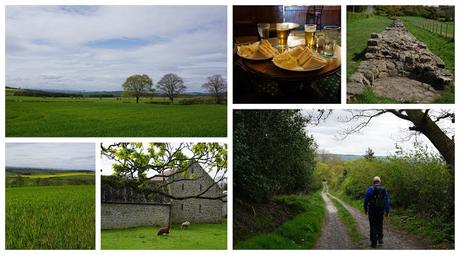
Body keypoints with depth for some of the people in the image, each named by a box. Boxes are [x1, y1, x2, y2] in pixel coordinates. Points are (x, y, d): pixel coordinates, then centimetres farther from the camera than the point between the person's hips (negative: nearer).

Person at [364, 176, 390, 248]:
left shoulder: (371, 189, -9)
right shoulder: (384, 189, 3)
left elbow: (366, 200, -6)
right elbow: (387, 201, 4)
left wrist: (365, 209, 8)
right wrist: (387, 211, 9)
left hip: (372, 210, -3)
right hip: (381, 210, 3)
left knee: (373, 226, 4)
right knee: (380, 225, 22)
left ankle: (374, 243, 5)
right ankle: (380, 239, 11)